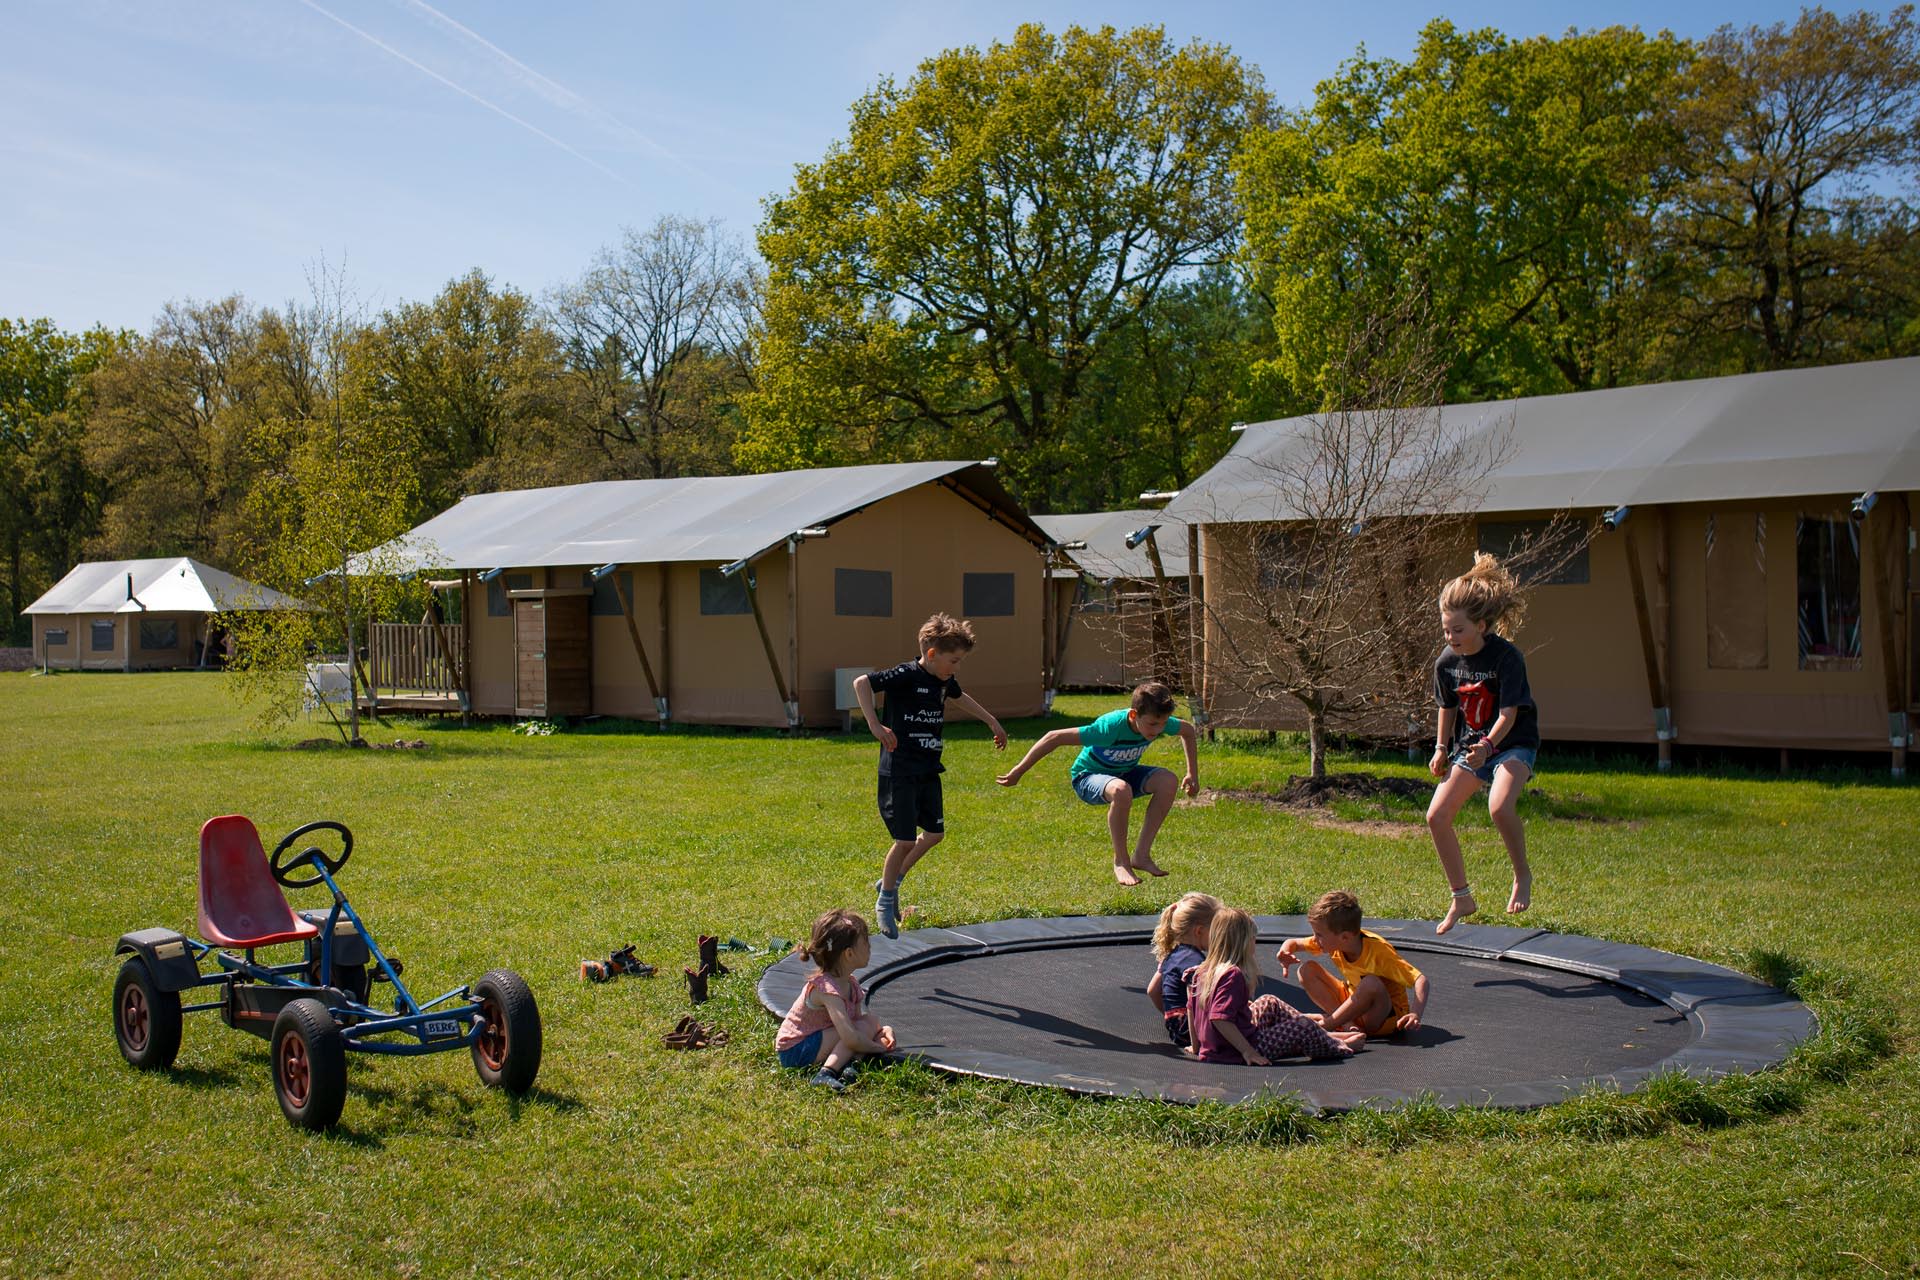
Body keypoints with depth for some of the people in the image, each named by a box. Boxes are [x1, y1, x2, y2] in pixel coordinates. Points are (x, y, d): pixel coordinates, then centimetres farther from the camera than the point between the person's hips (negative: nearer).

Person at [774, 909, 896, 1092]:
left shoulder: (851, 984, 3)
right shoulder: (827, 989, -26)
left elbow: (855, 1020, 8)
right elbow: (850, 1038, -35)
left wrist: (880, 1031, -11)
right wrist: (879, 1048, -20)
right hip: (795, 1051, -10)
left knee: (871, 1022, 2)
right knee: (867, 1024, -20)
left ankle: (842, 1063, -17)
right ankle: (826, 1073, -30)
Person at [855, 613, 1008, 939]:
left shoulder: (945, 681, 7)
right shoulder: (905, 676, -17)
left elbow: (961, 698, 30)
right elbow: (862, 682, -25)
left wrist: (992, 722, 38)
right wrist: (874, 725, -33)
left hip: (929, 771, 8)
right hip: (900, 773, -8)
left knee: (934, 833, 14)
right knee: (905, 840, -6)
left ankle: (891, 882, 32)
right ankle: (885, 902, 15)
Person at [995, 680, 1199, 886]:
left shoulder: (1156, 722, -20)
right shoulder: (1111, 726, -36)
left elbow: (1188, 730, 4)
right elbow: (1054, 737, -34)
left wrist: (1193, 774, 6)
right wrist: (1017, 772, -29)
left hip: (1125, 773, 6)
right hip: (1088, 777, -6)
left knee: (1167, 781, -24)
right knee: (1121, 790, -41)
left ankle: (1142, 855, -14)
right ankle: (1120, 861, -20)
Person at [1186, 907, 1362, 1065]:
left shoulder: (1202, 971, 3)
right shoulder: (1233, 975, -24)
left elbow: (1191, 1008, 10)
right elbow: (1219, 1018, -33)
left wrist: (1196, 1045, 20)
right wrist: (1248, 1051, -29)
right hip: (1235, 1053, -10)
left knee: (1270, 1003, 25)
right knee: (1302, 1027, 2)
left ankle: (1323, 1034, 34)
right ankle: (1338, 1047, 31)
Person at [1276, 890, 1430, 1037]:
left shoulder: (1378, 951, -29)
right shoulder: (1333, 942, -11)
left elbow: (1420, 979, -32)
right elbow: (1293, 943, 0)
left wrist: (1415, 1014, -47)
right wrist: (1285, 953, -23)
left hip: (1387, 1016, -6)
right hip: (1354, 1001, 6)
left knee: (1371, 984, -38)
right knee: (1307, 970, -8)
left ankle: (1324, 1024, -20)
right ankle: (1346, 1022, -18)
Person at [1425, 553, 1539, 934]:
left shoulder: (1506, 657, -20)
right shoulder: (1446, 662, -4)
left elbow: (1509, 714, -23)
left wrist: (1487, 744, -37)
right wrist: (1441, 749, 10)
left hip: (1513, 743, -6)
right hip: (1470, 745, 6)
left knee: (1500, 806, -33)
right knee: (1437, 816, -6)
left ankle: (1522, 875, -4)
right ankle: (1462, 899, 10)